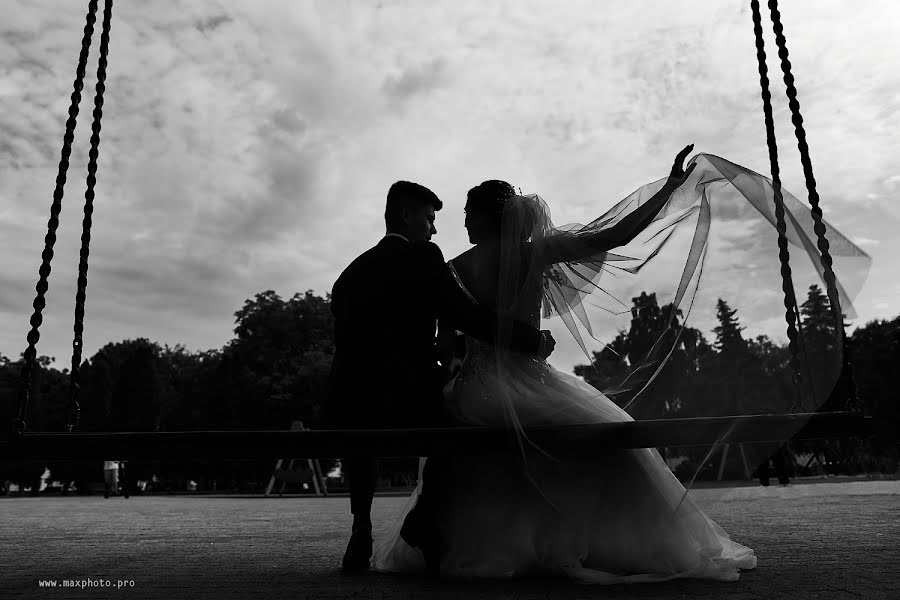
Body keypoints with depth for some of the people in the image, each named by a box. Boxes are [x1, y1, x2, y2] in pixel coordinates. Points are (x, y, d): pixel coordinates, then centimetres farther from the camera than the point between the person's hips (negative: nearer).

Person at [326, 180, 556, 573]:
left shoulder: (350, 272, 15)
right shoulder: (421, 257, -2)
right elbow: (470, 319, -9)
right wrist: (533, 340, 4)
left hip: (347, 408, 5)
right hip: (407, 406, -5)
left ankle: (362, 527, 25)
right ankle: (427, 531, 20)